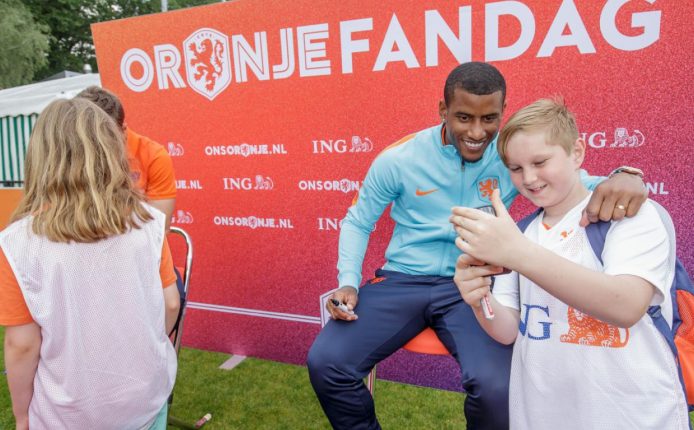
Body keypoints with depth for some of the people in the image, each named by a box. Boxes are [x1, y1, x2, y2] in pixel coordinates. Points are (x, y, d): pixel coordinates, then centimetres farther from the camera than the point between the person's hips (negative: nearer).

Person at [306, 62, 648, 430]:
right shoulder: (397, 160, -4)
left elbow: (576, 185, -6)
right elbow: (357, 222, 8)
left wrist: (621, 178, -32)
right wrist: (348, 282, -7)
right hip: (401, 280, 1)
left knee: (499, 388, -28)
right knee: (325, 363, -18)